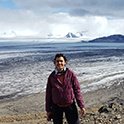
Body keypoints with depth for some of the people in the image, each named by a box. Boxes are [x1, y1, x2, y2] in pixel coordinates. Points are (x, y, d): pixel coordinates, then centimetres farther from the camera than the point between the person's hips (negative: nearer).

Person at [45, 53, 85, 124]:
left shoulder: (71, 74, -5)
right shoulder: (52, 76, -2)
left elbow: (77, 90, -3)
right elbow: (48, 93, 4)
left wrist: (81, 106, -5)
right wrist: (48, 109, 6)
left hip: (70, 106, -1)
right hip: (56, 107, 1)